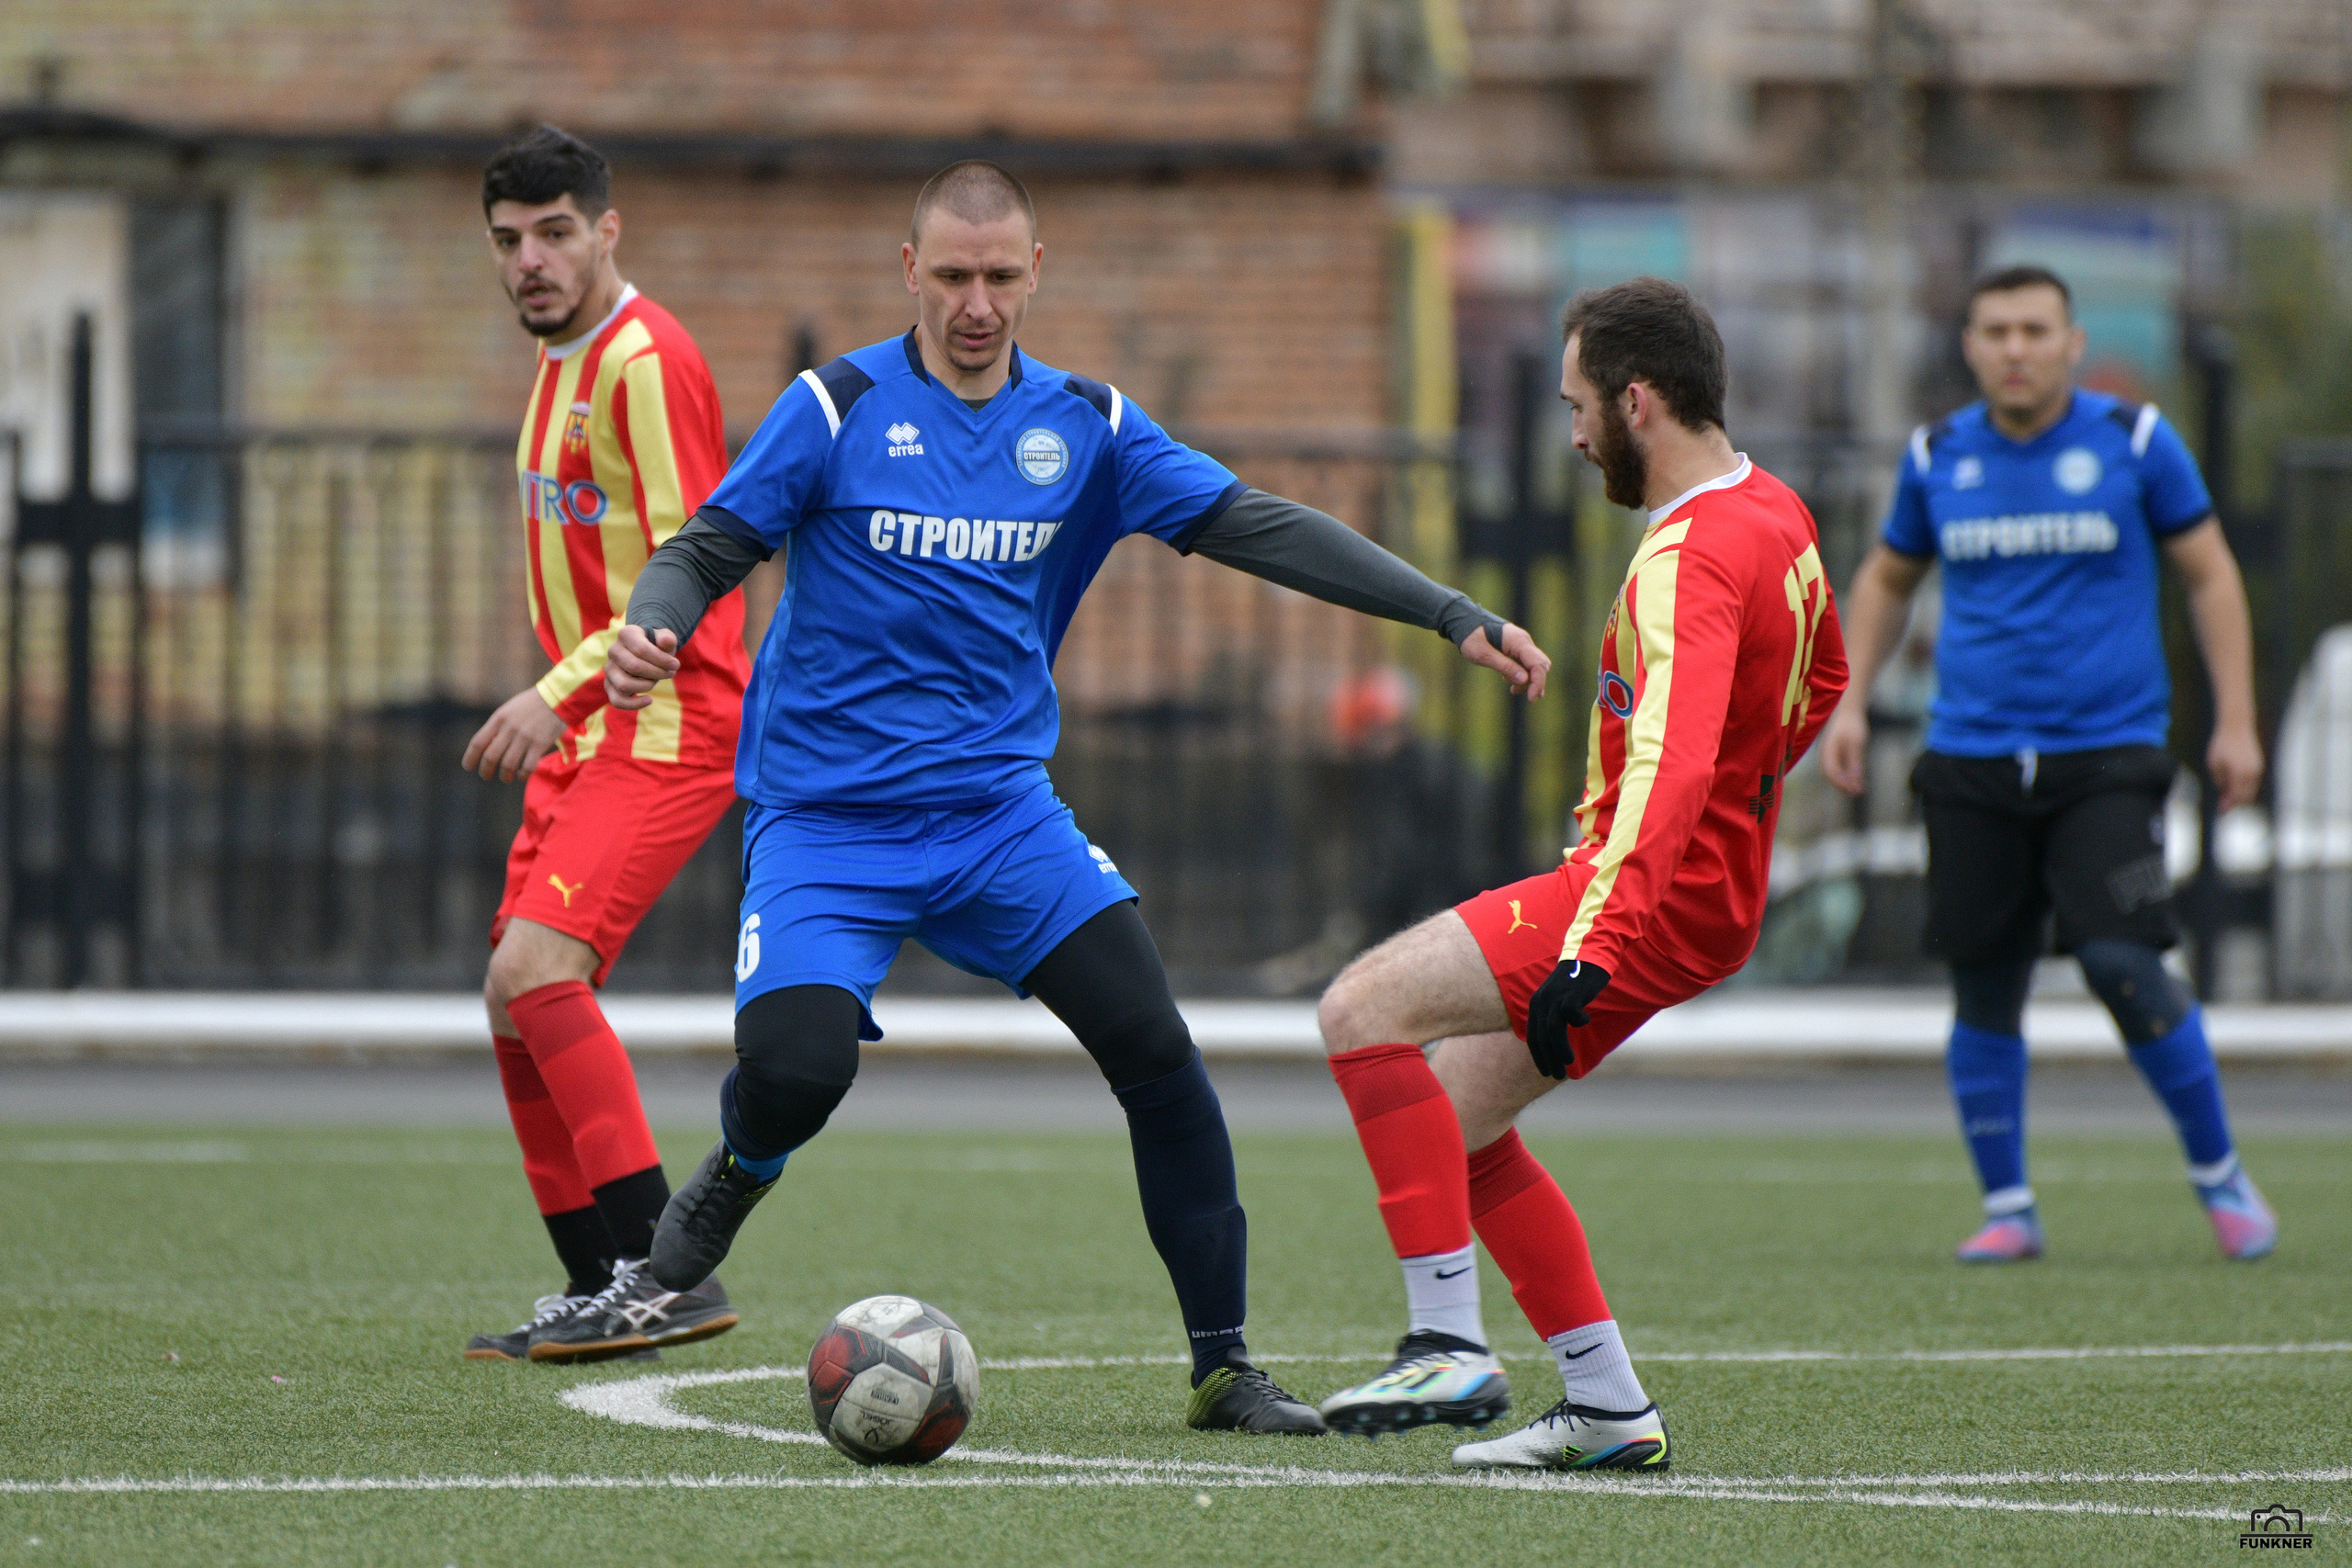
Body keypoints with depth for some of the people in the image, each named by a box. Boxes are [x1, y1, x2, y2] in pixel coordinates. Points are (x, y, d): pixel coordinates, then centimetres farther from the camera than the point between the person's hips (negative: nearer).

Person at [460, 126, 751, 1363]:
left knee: (534, 970, -22)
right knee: (519, 1005, 6)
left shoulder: (646, 362, -14)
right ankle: (598, 1292, 13)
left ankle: (666, 1274, -21)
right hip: (584, 735, 10)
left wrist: (562, 691, -23)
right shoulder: (559, 365, 17)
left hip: (667, 727, -10)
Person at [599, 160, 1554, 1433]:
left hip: (999, 810, 3)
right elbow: (709, 549, -4)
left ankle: (1223, 1365, -1)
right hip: (825, 817, -3)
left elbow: (1253, 527, 4)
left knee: (1154, 1049, -12)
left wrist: (1453, 616, -2)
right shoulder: (838, 409, -6)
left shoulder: (1082, 425, 4)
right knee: (795, 1066, -25)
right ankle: (739, 1172, 15)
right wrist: (649, 634, -28)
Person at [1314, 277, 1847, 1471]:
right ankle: (1607, 1409, 14)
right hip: (1709, 890, 10)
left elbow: (1671, 758, -33)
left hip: (1660, 894, -10)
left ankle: (1450, 1347, -19)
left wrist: (1595, 944, -41)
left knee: (1363, 1011, -16)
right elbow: (1820, 679, 30)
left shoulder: (1691, 557, -21)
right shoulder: (1774, 515, 12)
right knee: (1451, 1120, 13)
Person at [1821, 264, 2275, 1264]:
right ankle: (2007, 1208, 15)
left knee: (2123, 966, -15)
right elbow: (1886, 580, 22)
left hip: (2107, 754, -3)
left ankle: (2217, 1172, 5)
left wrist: (2236, 721, 1)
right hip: (1972, 759, 3)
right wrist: (1851, 702, 11)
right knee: (1984, 993, 0)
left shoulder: (2135, 442, 0)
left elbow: (2210, 575, 7)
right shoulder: (1937, 458, 7)